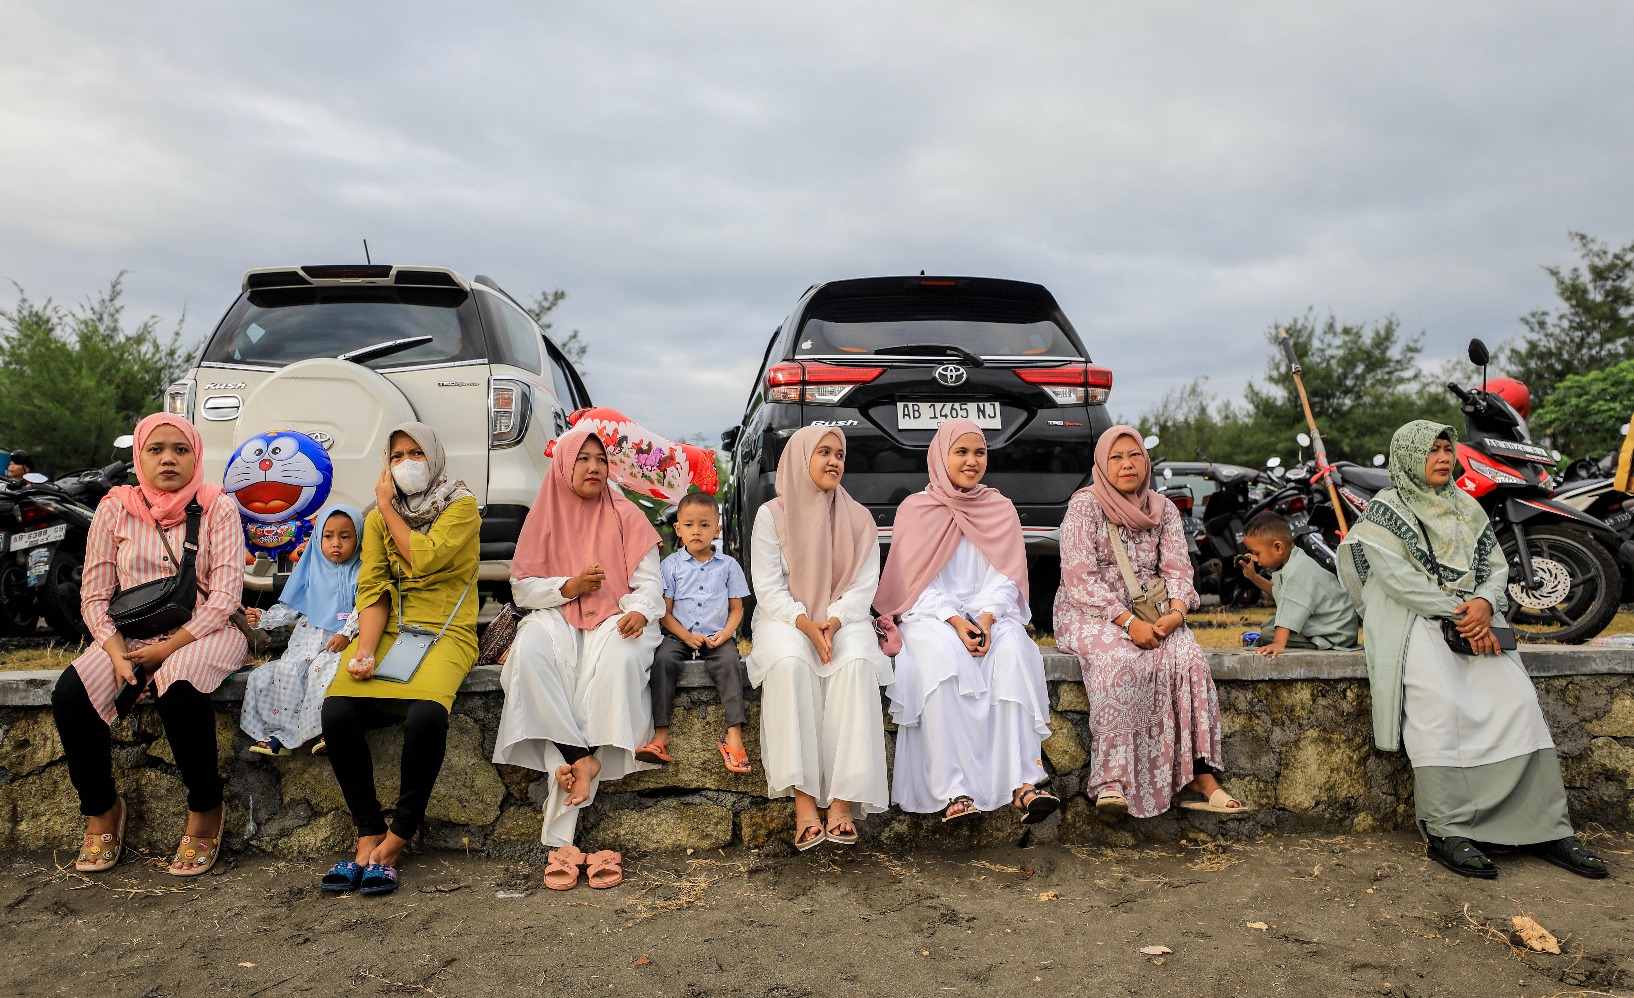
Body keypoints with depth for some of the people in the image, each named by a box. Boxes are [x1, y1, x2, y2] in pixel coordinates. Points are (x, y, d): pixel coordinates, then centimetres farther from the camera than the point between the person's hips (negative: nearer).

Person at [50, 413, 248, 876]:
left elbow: (226, 594, -10)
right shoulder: (115, 509, 4)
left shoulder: (218, 507, -4)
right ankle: (101, 808, 0)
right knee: (70, 693, -24)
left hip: (204, 631, -3)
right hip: (132, 634, 4)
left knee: (179, 688, -35)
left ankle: (206, 808, -15)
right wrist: (117, 653, -12)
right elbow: (94, 596, 4)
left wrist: (170, 648, -17)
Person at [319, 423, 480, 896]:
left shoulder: (461, 506, 4)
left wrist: (388, 508, 0)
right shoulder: (377, 518, 16)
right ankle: (368, 837, -11)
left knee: (426, 715, -33)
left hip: (444, 633, -4)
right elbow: (373, 590, 5)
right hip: (387, 631, 4)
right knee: (337, 712, -24)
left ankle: (393, 842, -14)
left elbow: (425, 558, -13)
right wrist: (365, 650, -11)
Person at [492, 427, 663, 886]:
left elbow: (648, 582, 2)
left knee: (620, 657, -36)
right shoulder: (544, 518, 10)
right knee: (532, 649, -34)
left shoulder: (626, 517, 7)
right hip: (559, 618, 2)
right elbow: (521, 587, 7)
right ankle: (581, 758, -29)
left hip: (615, 621, -1)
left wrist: (639, 612, -21)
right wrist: (568, 587, -11)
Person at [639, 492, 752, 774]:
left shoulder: (728, 565, 10)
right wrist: (686, 636, -12)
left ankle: (734, 733, -34)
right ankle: (660, 733, -32)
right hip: (680, 636, 0)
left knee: (729, 661, -30)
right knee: (663, 658, -29)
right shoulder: (670, 565, 7)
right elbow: (664, 611, 4)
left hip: (717, 637, 0)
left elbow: (736, 608, 11)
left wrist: (726, 633, -9)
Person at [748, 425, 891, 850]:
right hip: (786, 619, -1)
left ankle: (842, 799, -30)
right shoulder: (771, 515, 0)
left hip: (843, 619, 2)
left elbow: (863, 587, 0)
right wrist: (806, 624, -22)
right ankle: (803, 798, -32)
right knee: (789, 664, -34)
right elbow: (768, 588, -5)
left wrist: (834, 622, -19)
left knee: (856, 664, -31)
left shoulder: (858, 519, 6)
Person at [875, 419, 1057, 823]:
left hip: (990, 611, 2)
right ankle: (955, 791, -36)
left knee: (1014, 653, -32)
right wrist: (955, 622, -18)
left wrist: (987, 618, -16)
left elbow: (1005, 576, 4)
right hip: (930, 614, -2)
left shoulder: (1001, 509, 13)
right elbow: (917, 581, -2)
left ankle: (1023, 782, -34)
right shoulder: (915, 509, 6)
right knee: (943, 657, -36)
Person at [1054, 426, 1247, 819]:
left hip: (1148, 615, 4)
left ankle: (1200, 779, -25)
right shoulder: (1085, 505, -4)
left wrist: (1176, 612, -16)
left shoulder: (1163, 509, 12)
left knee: (1188, 658, -25)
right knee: (1120, 661, -35)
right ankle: (1111, 780, -35)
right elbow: (1079, 577, -13)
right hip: (1089, 613, -4)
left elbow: (1177, 570, 6)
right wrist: (1127, 621, -22)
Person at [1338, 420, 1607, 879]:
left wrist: (1483, 604, -8)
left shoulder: (1466, 508, 22)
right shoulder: (1384, 510, 4)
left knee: (1518, 698, -18)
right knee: (1439, 703, -29)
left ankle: (1547, 826, -13)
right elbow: (1399, 577, -8)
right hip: (1413, 622, -5)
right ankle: (1445, 831, -27)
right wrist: (1457, 614, -15)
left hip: (1473, 620, 5)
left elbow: (1496, 565, 15)